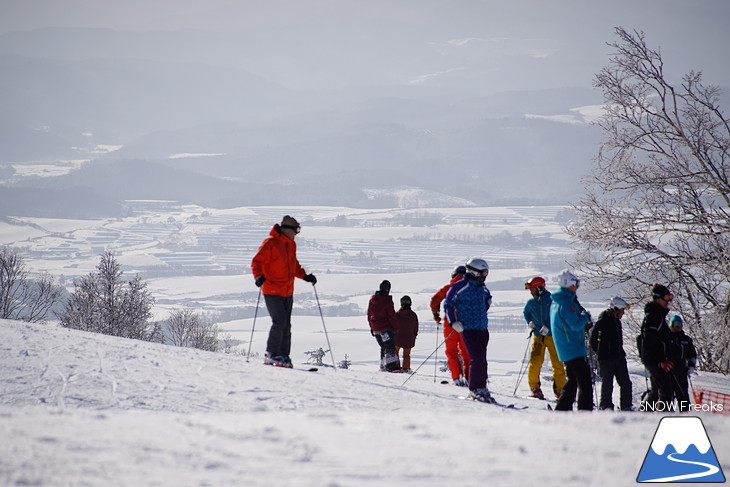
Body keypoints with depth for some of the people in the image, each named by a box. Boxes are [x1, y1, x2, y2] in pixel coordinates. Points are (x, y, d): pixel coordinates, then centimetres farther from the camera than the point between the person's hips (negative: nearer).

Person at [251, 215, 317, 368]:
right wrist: (258, 276, -29)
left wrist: (305, 276, 16)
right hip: (272, 291, -8)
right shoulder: (270, 243, -11)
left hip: (287, 292, 8)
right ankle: (271, 355, -7)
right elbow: (256, 262, -12)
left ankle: (283, 356, 12)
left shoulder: (291, 244, 14)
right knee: (279, 322, -15)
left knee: (286, 326, 7)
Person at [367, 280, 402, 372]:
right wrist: (395, 328, -4)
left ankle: (383, 366, 18)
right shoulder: (387, 300, -11)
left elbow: (369, 315, 16)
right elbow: (392, 316, -11)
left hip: (375, 329, 7)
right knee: (390, 347, -12)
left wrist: (372, 327, 23)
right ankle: (392, 366, -24)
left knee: (384, 347, 17)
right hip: (385, 328, -7)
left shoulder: (372, 300, 9)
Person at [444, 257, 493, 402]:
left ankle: (482, 387, 14)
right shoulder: (459, 287, -8)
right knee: (477, 358, -14)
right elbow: (447, 304, -2)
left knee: (482, 360, 7)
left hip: (483, 329, 7)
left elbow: (487, 297, 35)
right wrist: (453, 322, -10)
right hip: (469, 329, -7)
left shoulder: (481, 288, 12)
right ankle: (474, 389, -5)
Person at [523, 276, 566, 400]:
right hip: (538, 337, 2)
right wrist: (530, 323, 9)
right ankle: (534, 388, 5)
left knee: (558, 364, -1)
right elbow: (526, 313, 26)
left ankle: (559, 390, 9)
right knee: (535, 363, -8)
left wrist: (548, 327, -17)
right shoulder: (531, 303, 5)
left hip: (552, 336, -2)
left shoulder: (552, 300, -7)